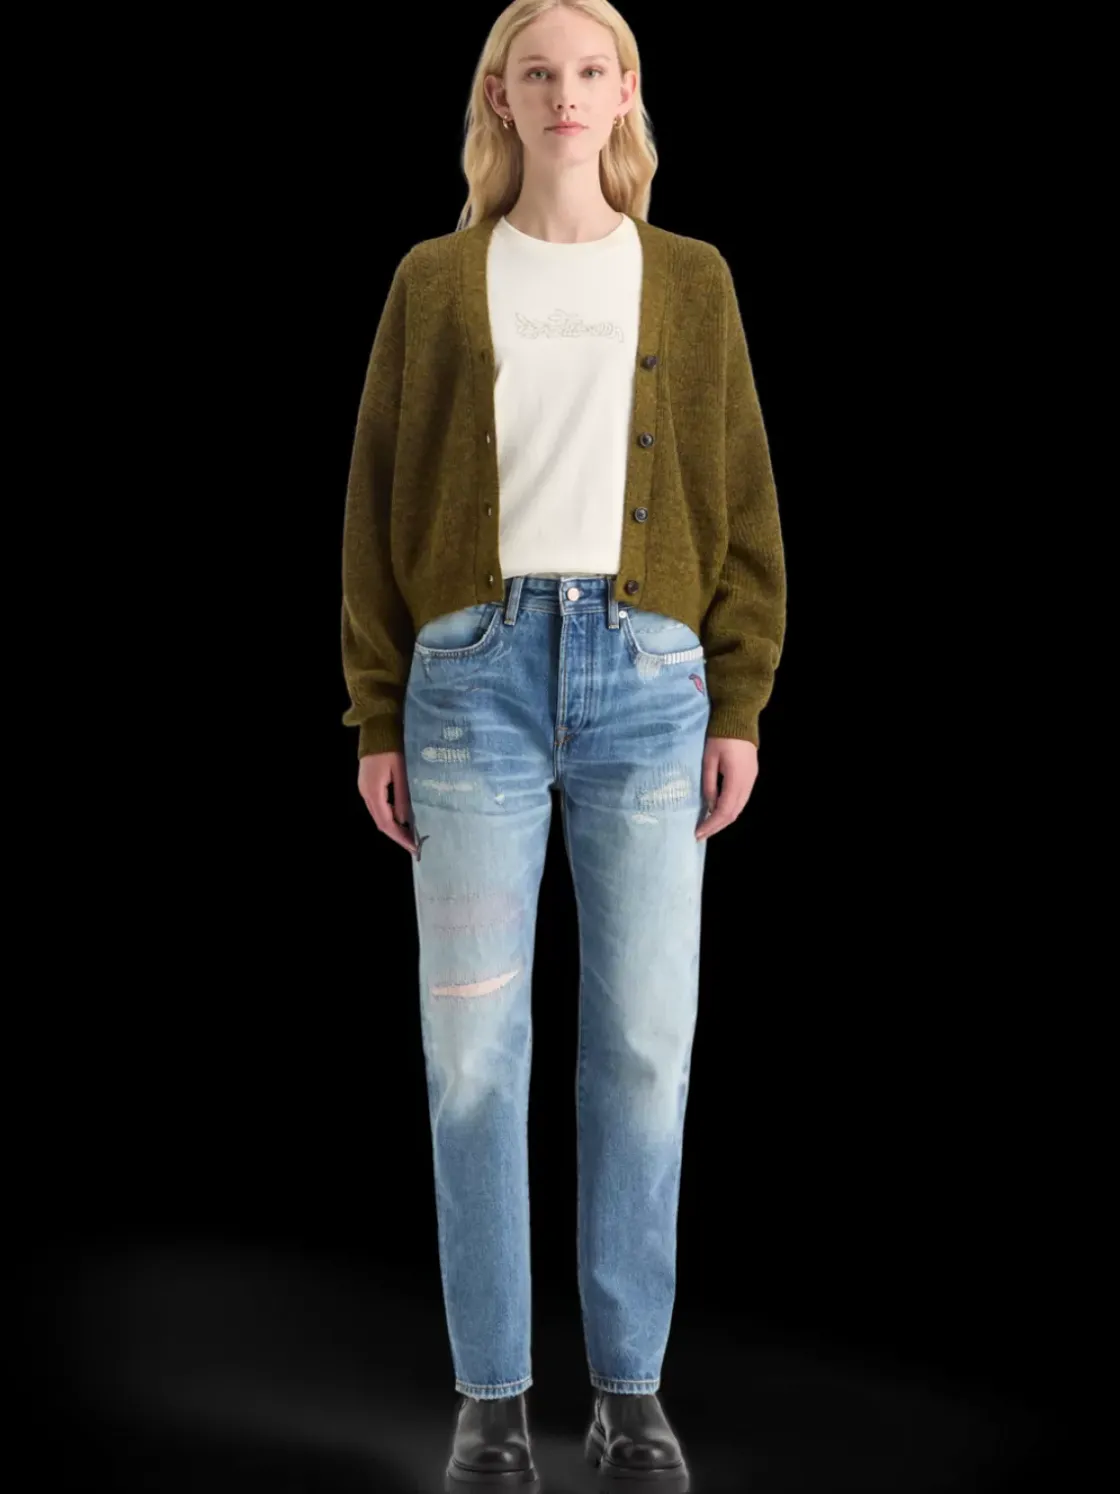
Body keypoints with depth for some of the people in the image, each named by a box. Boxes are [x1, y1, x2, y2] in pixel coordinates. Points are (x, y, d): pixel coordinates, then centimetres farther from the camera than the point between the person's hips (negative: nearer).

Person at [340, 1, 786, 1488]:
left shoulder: (689, 280, 12)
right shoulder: (436, 281, 9)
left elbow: (743, 500, 10)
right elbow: (378, 502, 8)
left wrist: (741, 700, 2)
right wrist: (378, 719, 2)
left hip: (648, 679, 1)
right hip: (476, 669, 0)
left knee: (644, 1043, 1)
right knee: (474, 1044, -2)